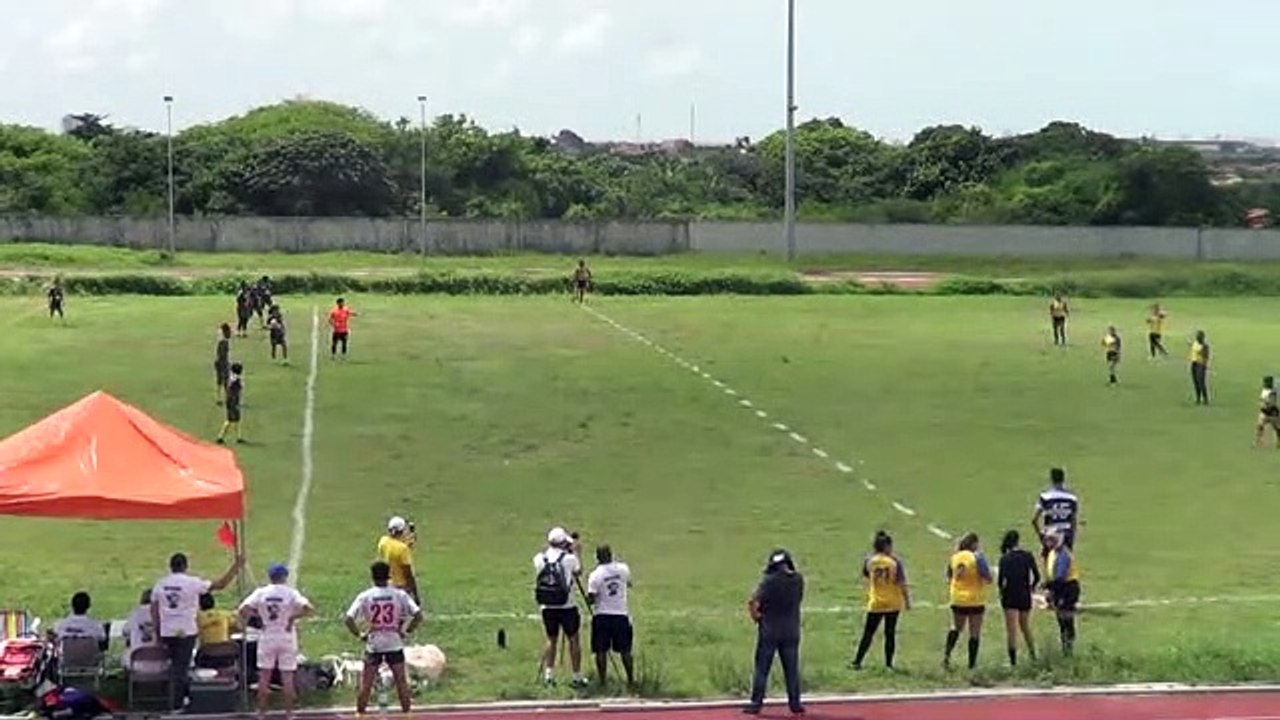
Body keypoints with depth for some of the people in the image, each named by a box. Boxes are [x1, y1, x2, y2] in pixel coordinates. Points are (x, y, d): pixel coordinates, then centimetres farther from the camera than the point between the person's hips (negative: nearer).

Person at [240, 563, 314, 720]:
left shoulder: (260, 592, -2)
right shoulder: (291, 593, -7)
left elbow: (243, 609, -12)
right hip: (287, 638, -1)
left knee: (264, 677, 8)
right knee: (287, 678, 4)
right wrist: (293, 617, -9)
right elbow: (308, 609, -20)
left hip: (267, 638, 1)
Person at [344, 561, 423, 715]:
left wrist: (359, 634, 0)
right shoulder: (399, 595, -5)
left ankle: (360, 714, 12)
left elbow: (349, 619, -13)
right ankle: (407, 713, 14)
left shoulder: (364, 597, -5)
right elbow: (418, 616, -10)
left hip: (373, 645, 0)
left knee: (366, 684, 8)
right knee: (402, 682, 10)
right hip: (395, 644, 0)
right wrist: (406, 631, 1)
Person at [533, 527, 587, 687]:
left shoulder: (540, 558, -1)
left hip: (547, 607, 3)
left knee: (551, 639, 17)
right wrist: (575, 552, 22)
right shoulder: (569, 558, -8)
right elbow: (578, 572, 11)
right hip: (566, 606, -3)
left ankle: (548, 674, 12)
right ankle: (577, 677, 11)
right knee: (573, 639, 8)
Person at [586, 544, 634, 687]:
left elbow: (591, 600, -14)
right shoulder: (623, 569, -2)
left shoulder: (595, 575, -13)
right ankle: (631, 680, 17)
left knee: (601, 651, 5)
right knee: (625, 650, 11)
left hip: (601, 616, -3)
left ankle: (602, 681, 5)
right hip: (621, 614, 3)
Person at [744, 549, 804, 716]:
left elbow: (753, 603, -20)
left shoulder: (769, 581, -14)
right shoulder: (798, 580, -2)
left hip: (769, 631, -3)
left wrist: (756, 617, -3)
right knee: (792, 669, 11)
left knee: (762, 669, 4)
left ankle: (756, 704, 5)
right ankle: (795, 703, 14)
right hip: (791, 632, 3)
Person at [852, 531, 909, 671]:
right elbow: (901, 584, -9)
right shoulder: (895, 562, -10)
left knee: (868, 633, 6)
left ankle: (857, 662, 3)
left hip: (875, 603, 1)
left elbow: (865, 575, 14)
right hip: (893, 604, -1)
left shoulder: (870, 561, -4)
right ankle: (889, 664, 10)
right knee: (890, 633, 8)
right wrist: (907, 600, -2)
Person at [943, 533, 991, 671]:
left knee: (956, 627, 21)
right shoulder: (977, 558, -16)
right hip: (975, 600, -4)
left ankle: (947, 654, 2)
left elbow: (949, 577, 12)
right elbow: (988, 579, -14)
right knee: (974, 633, 6)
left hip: (957, 599, 4)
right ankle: (972, 664, 8)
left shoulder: (954, 557, 0)